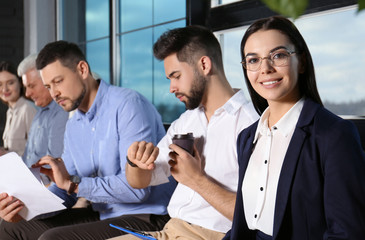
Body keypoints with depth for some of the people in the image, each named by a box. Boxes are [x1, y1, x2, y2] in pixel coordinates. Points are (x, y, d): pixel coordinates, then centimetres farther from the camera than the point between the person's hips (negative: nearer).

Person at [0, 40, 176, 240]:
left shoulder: (128, 105, -17)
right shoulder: (73, 126, 12)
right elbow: (66, 191, 14)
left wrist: (72, 183, -19)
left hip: (145, 217, -8)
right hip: (102, 214, 9)